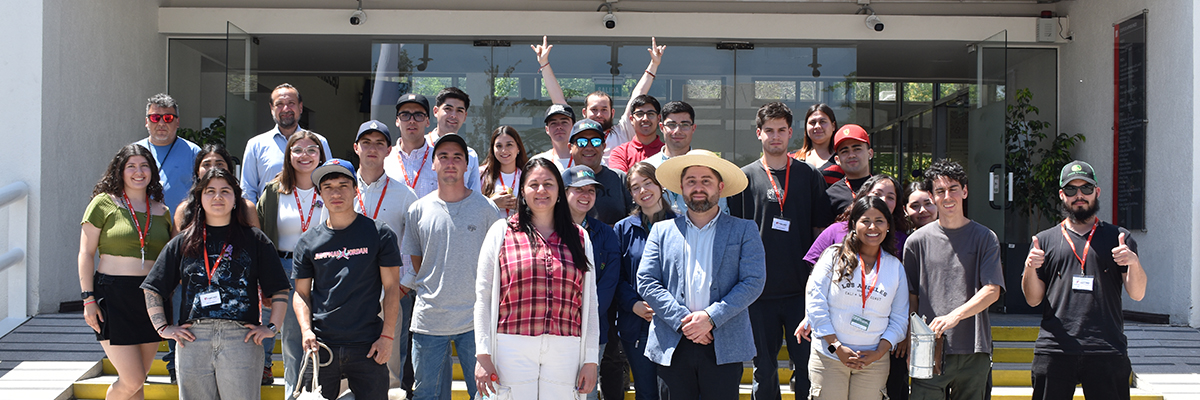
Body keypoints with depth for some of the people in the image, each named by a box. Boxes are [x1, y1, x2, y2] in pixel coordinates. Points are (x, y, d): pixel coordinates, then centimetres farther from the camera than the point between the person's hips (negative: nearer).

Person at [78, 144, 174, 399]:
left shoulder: (162, 212, 12)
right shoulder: (104, 204, 0)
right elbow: (86, 253, -2)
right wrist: (88, 298, -9)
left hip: (151, 299, 5)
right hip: (113, 297, -4)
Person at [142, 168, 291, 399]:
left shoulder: (254, 239, 11)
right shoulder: (183, 243, 16)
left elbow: (279, 291, 9)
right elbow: (152, 289, 17)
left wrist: (272, 327, -2)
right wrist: (163, 328, 6)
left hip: (241, 338, -2)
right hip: (193, 339, 2)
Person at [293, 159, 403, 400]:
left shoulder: (379, 234, 3)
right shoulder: (308, 241, 9)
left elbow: (391, 288, 3)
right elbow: (301, 293, 13)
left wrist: (387, 336, -4)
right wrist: (306, 330, -4)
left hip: (367, 345, -2)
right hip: (321, 345, 2)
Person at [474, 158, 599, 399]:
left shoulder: (579, 238, 12)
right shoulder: (502, 232, 6)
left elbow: (590, 303, 12)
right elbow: (483, 296, 3)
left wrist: (591, 360, 7)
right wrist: (483, 355, -3)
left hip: (564, 352, 2)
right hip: (513, 350, -2)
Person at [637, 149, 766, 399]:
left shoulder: (744, 231, 9)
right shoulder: (661, 231, 13)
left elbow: (754, 282, -1)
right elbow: (646, 283, 5)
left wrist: (711, 317, -13)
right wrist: (682, 320, -9)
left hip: (724, 347, -1)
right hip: (673, 347, 1)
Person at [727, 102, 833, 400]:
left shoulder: (809, 176, 7)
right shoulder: (745, 177, 5)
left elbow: (821, 230, 9)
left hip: (802, 289, 0)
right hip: (759, 290, 0)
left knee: (807, 364, 3)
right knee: (764, 368, 8)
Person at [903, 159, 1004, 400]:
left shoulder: (984, 238, 5)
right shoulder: (917, 241, 6)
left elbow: (992, 291, -3)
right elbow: (911, 297, 9)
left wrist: (955, 316, -17)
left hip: (974, 352, 1)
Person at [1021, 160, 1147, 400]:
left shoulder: (1119, 238, 13)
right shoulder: (1045, 240, 14)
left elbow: (1137, 294, 5)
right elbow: (1033, 299, 11)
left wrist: (1134, 262, -14)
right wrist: (1030, 268, -8)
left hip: (1108, 352, 0)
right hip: (1054, 351, 0)